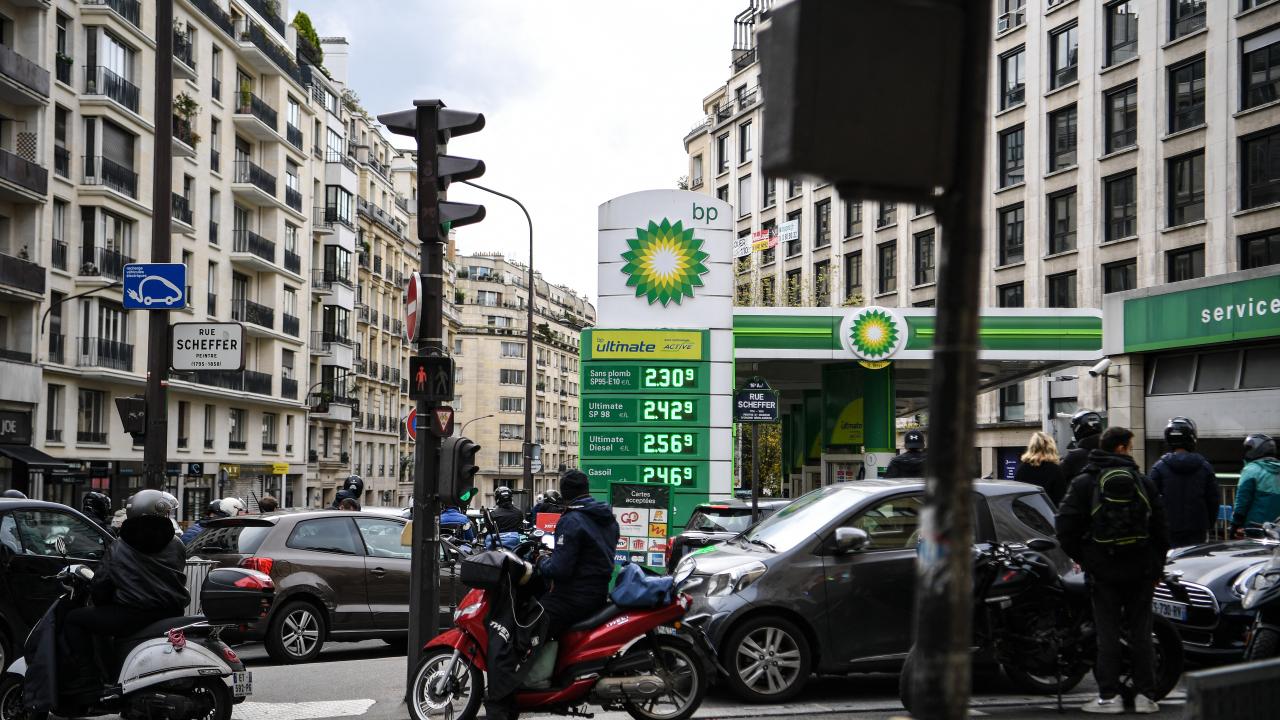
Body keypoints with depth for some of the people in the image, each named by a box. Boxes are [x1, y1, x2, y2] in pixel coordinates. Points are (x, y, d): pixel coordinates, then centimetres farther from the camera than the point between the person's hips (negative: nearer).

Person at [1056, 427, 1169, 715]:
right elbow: (1161, 528, 6)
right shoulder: (1144, 482, 5)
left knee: (1107, 633, 2)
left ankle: (1109, 696, 0)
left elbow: (1066, 528, -7)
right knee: (1141, 632, 8)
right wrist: (1157, 569, 14)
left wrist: (1081, 558, 8)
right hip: (1140, 570, 2)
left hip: (1103, 571, -1)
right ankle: (1145, 695, 8)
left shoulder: (1083, 482, -1)